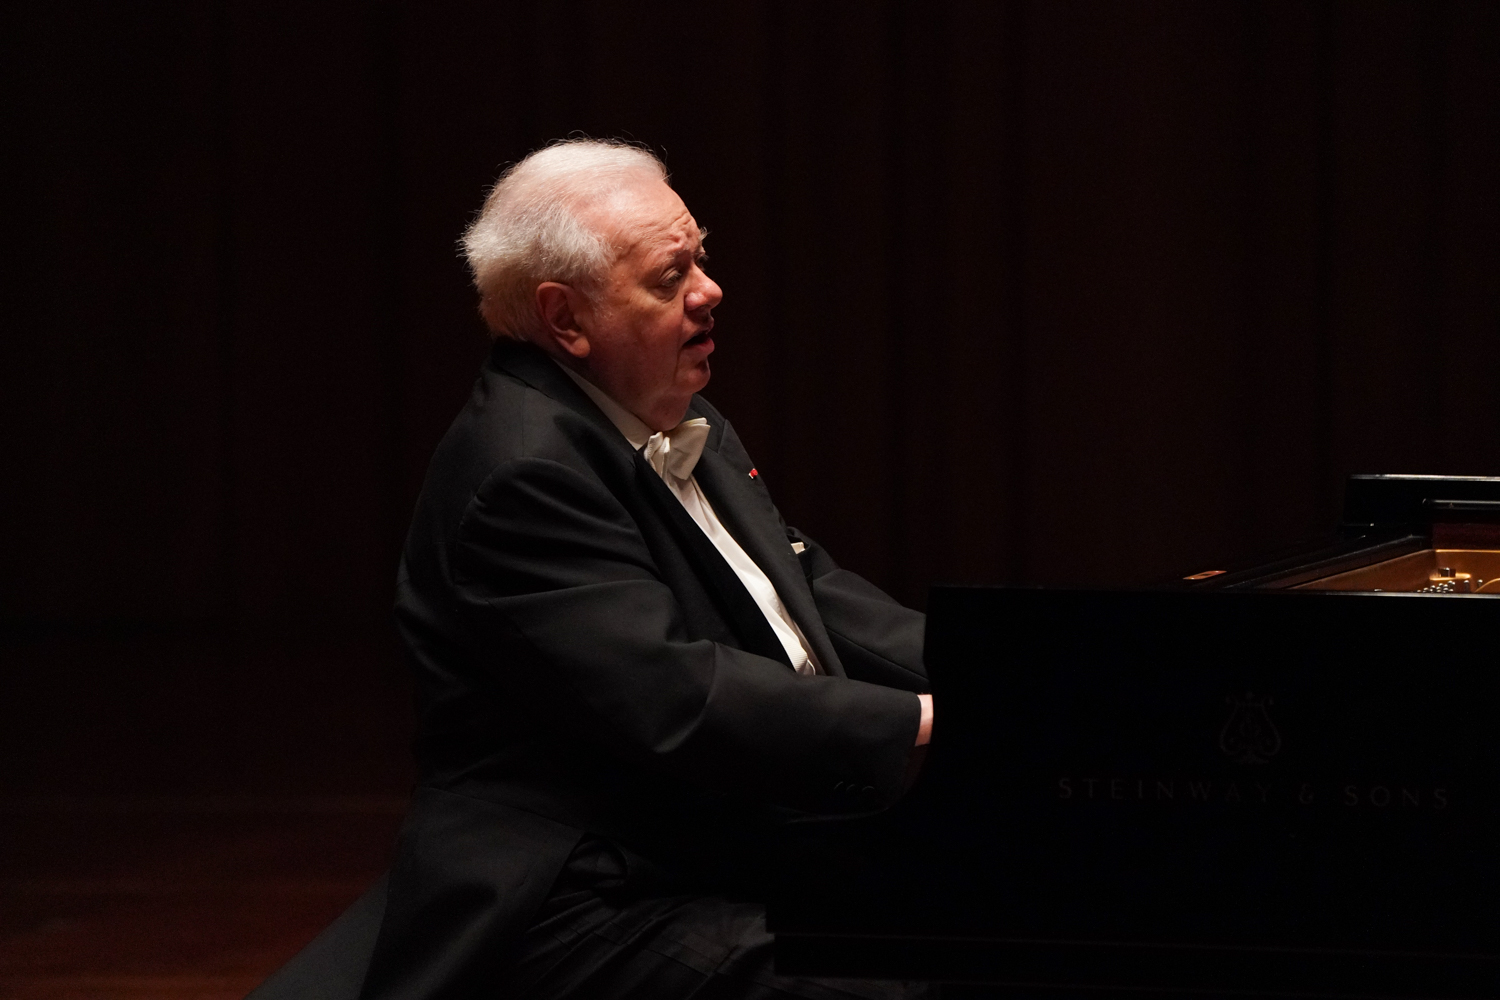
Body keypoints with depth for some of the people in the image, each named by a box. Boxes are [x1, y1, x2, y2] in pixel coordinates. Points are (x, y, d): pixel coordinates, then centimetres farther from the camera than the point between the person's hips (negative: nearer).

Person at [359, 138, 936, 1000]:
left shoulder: (682, 426, 17)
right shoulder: (524, 472, -17)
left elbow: (813, 596, 18)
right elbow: (672, 701, -25)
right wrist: (918, 725, -24)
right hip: (588, 920, -10)